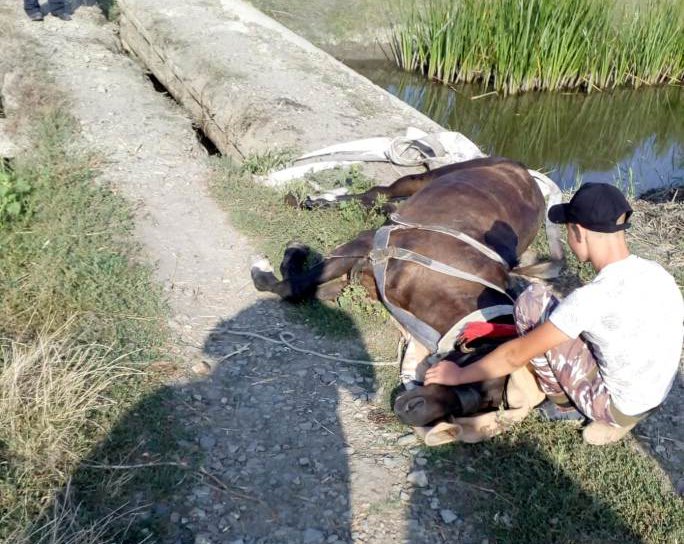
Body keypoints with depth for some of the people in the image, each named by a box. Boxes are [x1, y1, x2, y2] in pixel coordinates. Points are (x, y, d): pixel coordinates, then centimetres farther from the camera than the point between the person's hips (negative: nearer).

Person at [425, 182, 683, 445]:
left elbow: (517, 355, -20)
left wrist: (459, 375, -5)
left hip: (618, 405, -7)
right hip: (654, 396, 7)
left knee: (533, 300, -9)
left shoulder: (592, 298, -28)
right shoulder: (655, 272, -5)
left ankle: (563, 403, 10)